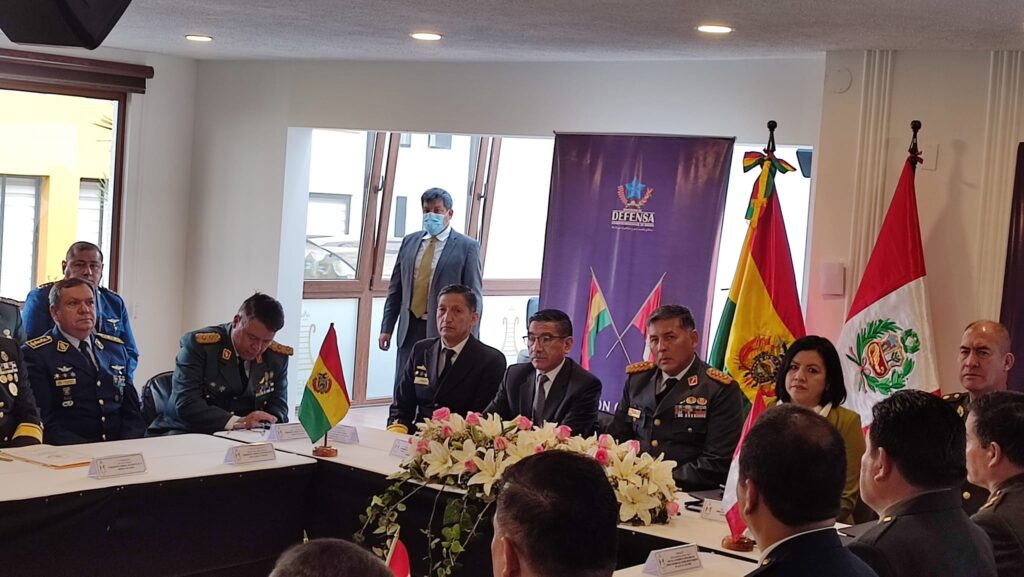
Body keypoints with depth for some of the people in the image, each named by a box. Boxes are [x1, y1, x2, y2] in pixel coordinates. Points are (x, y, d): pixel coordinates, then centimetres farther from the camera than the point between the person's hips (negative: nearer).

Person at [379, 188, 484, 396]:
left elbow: (474, 296, -4)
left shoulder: (467, 247, -3)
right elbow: (395, 288, 14)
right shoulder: (409, 242, 11)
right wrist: (387, 327, 9)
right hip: (410, 330, 5)